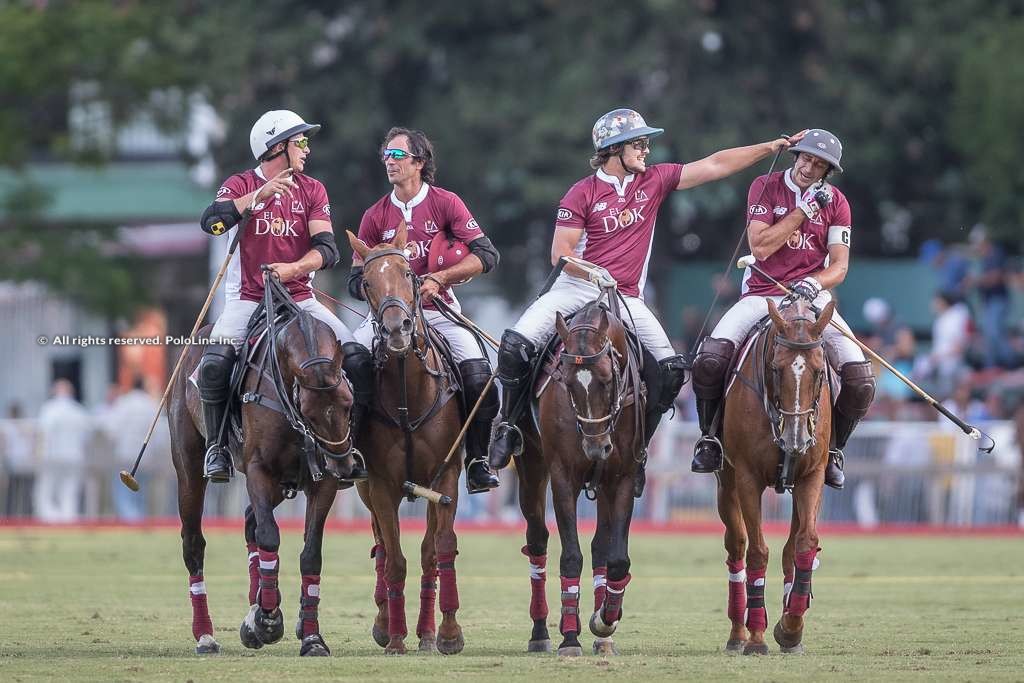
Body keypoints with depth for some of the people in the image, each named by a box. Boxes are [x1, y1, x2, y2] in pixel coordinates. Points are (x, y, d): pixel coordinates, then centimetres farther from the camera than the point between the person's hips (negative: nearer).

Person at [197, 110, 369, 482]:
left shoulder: (312, 190, 9)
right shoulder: (241, 185, 2)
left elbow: (328, 249, -3)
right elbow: (212, 221, -19)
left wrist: (294, 268, -22)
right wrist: (261, 194, -23)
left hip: (299, 298, 3)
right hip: (248, 299, -3)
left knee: (357, 359, -14)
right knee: (215, 362, -28)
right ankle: (216, 447, -12)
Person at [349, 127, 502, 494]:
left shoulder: (445, 203, 0)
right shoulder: (375, 216, 6)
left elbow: (486, 254, -7)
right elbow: (357, 281, 6)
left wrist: (440, 278, -17)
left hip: (438, 309, -2)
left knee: (478, 377, -22)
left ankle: (478, 462, -7)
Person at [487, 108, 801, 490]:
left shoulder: (654, 182, 5)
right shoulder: (582, 194, -5)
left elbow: (714, 166, 4)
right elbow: (560, 253, -7)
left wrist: (772, 147, 0)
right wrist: (592, 272, -25)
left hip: (626, 298, 3)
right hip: (577, 287, -3)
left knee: (671, 369, -13)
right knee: (516, 344, -21)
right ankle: (507, 426, -1)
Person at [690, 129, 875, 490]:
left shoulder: (836, 202, 6)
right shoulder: (766, 187, 1)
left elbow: (839, 267, 0)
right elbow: (760, 246, -11)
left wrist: (813, 283, -23)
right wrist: (806, 208, -12)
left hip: (812, 295, 2)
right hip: (761, 294, -2)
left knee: (860, 380, -18)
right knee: (710, 360, -27)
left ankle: (833, 449, 9)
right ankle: (709, 438, -2)